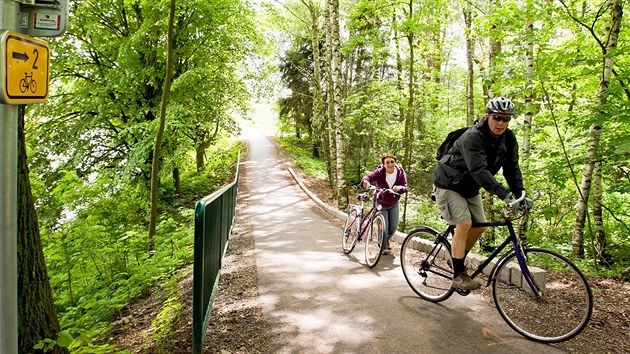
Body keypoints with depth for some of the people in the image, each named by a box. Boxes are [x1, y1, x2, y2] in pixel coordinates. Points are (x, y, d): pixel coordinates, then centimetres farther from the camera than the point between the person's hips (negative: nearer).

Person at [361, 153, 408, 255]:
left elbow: (405, 187, -21)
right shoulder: (379, 172, -23)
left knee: (394, 226, 5)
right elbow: (369, 176, -39)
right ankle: (383, 247, 16)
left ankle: (387, 240, 37)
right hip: (381, 203, -3)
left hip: (394, 204, 3)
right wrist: (366, 181, -63)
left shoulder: (400, 173, -15)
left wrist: (399, 188, -45)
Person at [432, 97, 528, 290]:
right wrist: (504, 194, -47)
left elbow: (512, 168, -5)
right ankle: (458, 276, -12)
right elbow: (479, 170, -39)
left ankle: (458, 261, 25)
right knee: (464, 224, -19)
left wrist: (520, 194, -19)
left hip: (470, 188, 8)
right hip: (449, 185, -8)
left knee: (479, 227, 4)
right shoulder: (472, 137, -29)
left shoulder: (508, 139, -4)